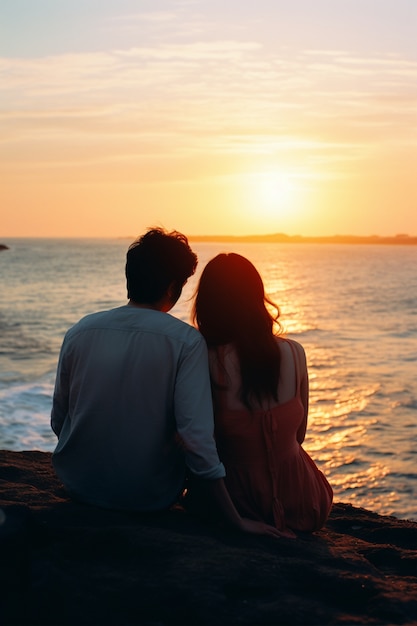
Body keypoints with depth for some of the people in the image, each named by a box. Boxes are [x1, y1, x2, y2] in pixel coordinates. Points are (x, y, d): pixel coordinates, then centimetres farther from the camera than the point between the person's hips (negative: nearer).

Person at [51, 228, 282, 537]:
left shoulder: (81, 331, -7)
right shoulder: (186, 341, -17)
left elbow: (59, 421, 1)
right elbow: (196, 436, -23)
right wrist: (236, 520, -17)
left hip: (79, 487, 3)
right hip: (149, 497, -3)